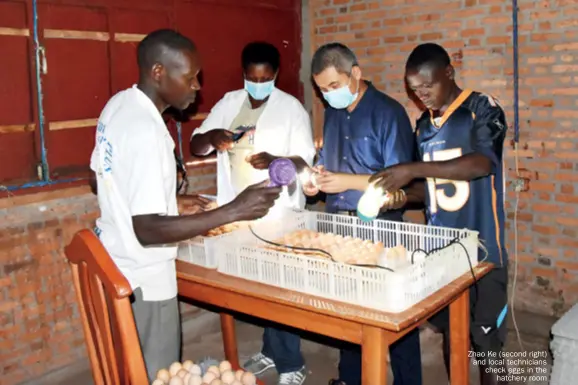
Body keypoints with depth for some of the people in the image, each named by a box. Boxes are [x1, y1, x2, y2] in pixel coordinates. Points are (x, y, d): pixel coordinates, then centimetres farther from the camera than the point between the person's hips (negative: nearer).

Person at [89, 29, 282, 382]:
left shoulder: (118, 106, 2)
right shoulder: (145, 129, -27)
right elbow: (148, 230, -31)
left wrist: (171, 200, 12)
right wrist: (233, 211, -34)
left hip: (116, 264, 9)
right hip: (143, 280, -9)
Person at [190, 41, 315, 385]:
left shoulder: (292, 107, -5)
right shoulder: (228, 103, 6)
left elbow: (305, 160, -9)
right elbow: (195, 147, 5)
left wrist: (274, 160, -28)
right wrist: (212, 136, -17)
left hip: (278, 213, -4)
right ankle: (271, 351, 31)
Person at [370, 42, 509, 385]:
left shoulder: (483, 109, -7)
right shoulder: (424, 126, 11)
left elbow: (482, 164, -24)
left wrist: (414, 169, -27)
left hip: (481, 249, -5)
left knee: (487, 340, 4)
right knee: (450, 332, 15)